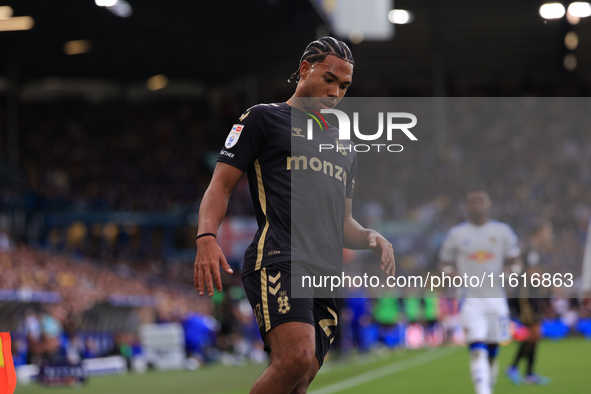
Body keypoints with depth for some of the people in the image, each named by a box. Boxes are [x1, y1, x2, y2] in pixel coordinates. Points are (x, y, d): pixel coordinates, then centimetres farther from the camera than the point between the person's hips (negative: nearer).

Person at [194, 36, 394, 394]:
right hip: (278, 261, -6)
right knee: (296, 358, -29)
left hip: (328, 272, 6)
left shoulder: (345, 145, 30)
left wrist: (372, 238, 11)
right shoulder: (263, 118, 11)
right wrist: (207, 238, -15)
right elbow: (222, 184, 4)